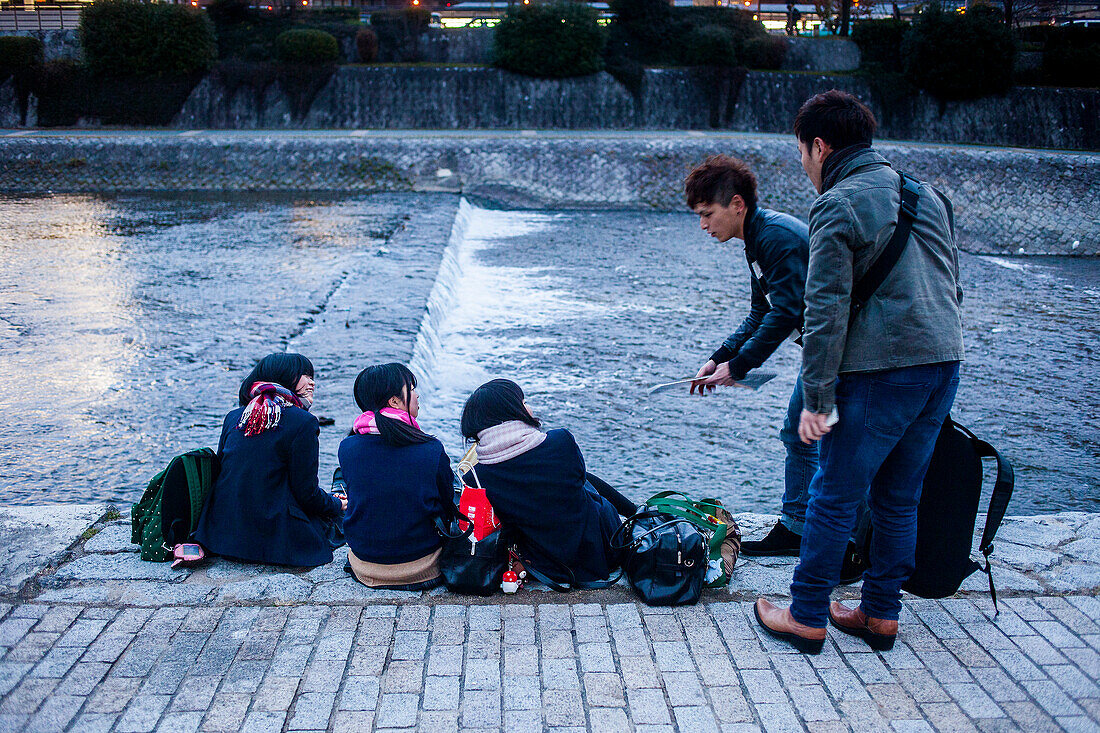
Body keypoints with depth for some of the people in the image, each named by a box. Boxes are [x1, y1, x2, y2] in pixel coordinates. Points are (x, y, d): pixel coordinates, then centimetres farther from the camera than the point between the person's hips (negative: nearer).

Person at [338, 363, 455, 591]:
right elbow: (448, 505, -3)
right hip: (420, 569, -3)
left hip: (365, 568, 3)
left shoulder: (347, 447, -9)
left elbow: (352, 496, 7)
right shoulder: (432, 450, -17)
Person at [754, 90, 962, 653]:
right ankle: (881, 614, 25)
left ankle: (807, 617, 12)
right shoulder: (925, 193, 15)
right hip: (945, 363, 8)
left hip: (878, 372, -7)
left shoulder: (836, 206, -9)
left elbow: (826, 311, -14)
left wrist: (815, 399, -12)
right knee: (899, 499, 16)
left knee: (834, 497, 4)